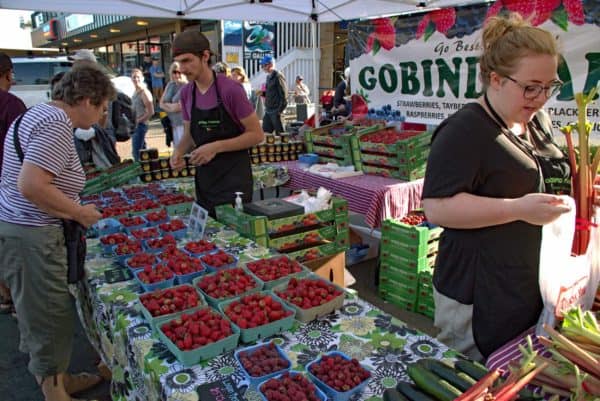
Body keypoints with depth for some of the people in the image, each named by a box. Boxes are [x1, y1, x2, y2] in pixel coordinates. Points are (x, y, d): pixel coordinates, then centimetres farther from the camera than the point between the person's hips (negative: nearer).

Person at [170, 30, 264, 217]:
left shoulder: (230, 89, -14)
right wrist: (179, 151, -7)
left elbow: (256, 134, -12)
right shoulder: (186, 93, 4)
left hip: (234, 179, -5)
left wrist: (216, 147, -20)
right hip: (204, 177, 6)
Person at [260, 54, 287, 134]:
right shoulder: (269, 77, 17)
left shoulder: (278, 76, -10)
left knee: (280, 133, -2)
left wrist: (280, 110, -19)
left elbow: (284, 94, -15)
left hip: (276, 111, -9)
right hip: (268, 111, 9)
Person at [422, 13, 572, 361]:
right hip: (479, 297, -8)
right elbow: (437, 207, -26)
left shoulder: (538, 121, 10)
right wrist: (519, 209, -28)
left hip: (534, 289, 8)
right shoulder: (465, 131, -18)